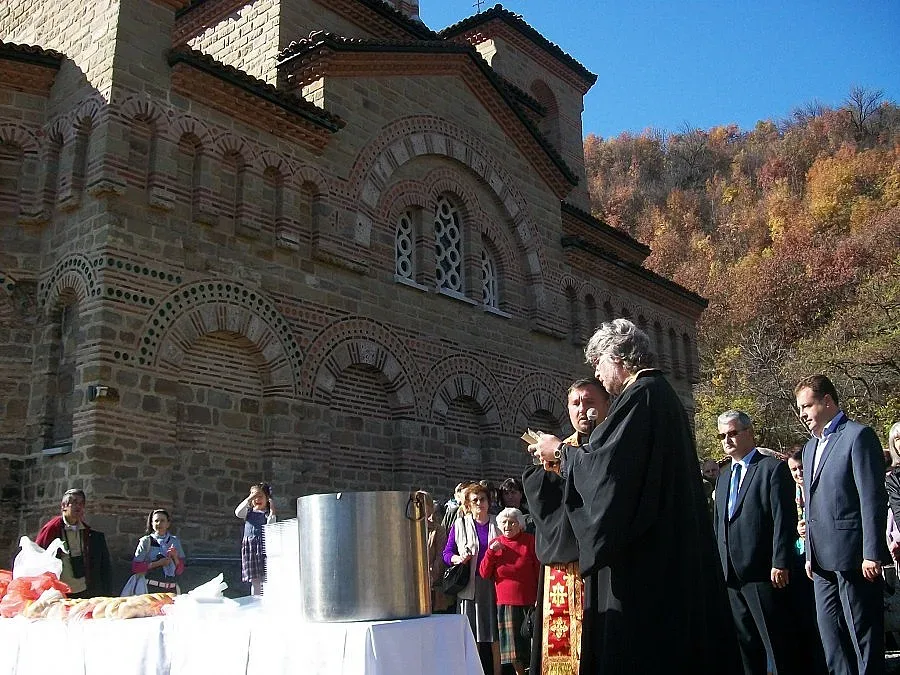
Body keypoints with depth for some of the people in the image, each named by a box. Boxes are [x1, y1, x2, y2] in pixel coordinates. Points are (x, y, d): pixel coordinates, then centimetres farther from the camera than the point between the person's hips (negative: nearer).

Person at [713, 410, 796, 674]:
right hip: (732, 575, 7)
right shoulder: (723, 477, 19)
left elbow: (785, 520, -10)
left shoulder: (773, 468, -3)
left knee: (776, 643, -2)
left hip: (763, 574, -7)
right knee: (746, 644, 12)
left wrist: (780, 563, -16)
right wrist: (719, 566, 14)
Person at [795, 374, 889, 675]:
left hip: (853, 556, -8)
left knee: (863, 635, 0)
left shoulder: (859, 436, -8)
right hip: (823, 560, 8)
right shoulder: (810, 447, 18)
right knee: (830, 638, 12)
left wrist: (872, 553, -17)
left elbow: (873, 498, -14)